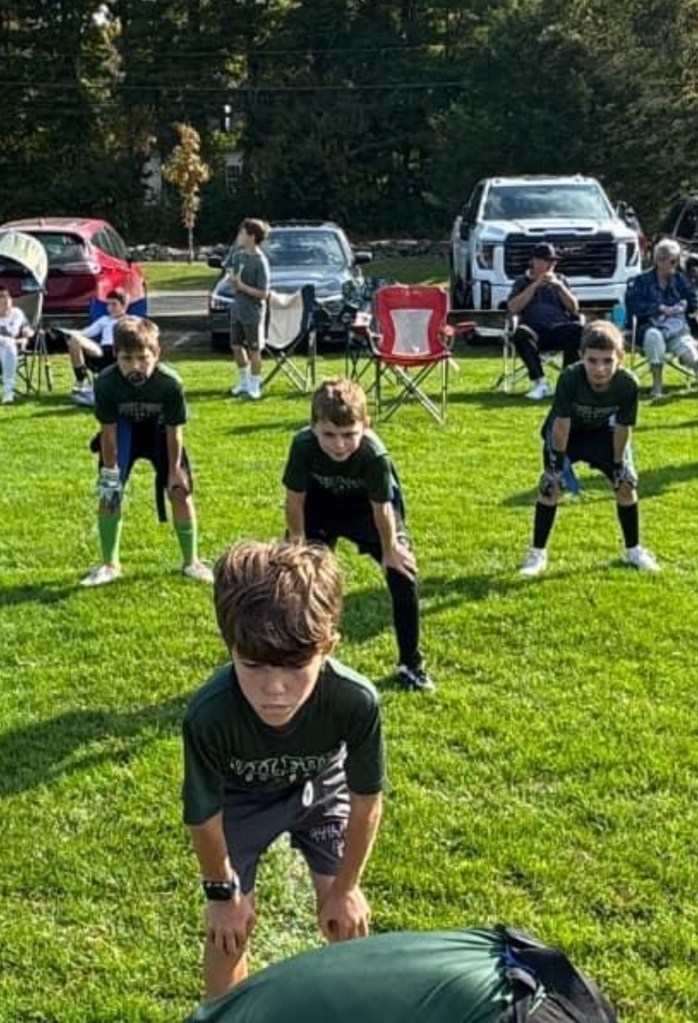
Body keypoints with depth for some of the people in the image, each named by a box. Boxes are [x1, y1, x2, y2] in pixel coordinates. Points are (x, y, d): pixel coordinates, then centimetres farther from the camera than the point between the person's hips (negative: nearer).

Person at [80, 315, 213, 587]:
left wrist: (174, 469, -13)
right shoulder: (106, 382, -32)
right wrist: (110, 470, -14)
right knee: (108, 493, -7)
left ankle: (191, 561, 14)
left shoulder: (170, 383, -34)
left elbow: (174, 430, -21)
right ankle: (109, 565, 9)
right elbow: (108, 429, -19)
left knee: (180, 491, -4)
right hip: (123, 429, 1)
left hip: (159, 429, 0)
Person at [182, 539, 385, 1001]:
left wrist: (346, 887, -6)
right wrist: (223, 892, -4)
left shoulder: (357, 701, -40)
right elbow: (204, 818, -20)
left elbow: (366, 801, -19)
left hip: (322, 786, 1)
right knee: (231, 927, -1)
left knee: (344, 915, 3)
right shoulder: (209, 715, -42)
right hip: (242, 795, -1)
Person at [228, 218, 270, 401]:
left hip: (253, 312, -7)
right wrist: (233, 279, -4)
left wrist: (241, 285, -20)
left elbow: (264, 293, -20)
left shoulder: (260, 262, -19)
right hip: (238, 309, 7)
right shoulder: (239, 254, 2)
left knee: (253, 350, 3)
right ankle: (244, 381, 29)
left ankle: (255, 385, 14)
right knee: (236, 346, 14)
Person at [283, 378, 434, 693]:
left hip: (368, 505, -1)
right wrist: (296, 543, -8)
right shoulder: (303, 445, -36)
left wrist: (389, 550, -10)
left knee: (402, 573, -7)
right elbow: (295, 498, -19)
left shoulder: (375, 455, -40)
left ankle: (411, 664, 10)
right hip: (320, 504, 1)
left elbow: (382, 508, -24)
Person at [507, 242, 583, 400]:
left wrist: (559, 286, -1)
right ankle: (540, 383, -37)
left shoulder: (559, 280, 22)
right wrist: (535, 286, -3)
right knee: (521, 333, -37)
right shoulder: (522, 282, 17)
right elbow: (513, 309, 0)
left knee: (578, 329, -32)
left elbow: (574, 309, 11)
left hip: (559, 330, 1)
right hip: (535, 331, -1)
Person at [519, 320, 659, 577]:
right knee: (552, 485, -12)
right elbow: (561, 423, -26)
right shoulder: (570, 378, -39)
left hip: (603, 432, 2)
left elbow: (623, 427, -19)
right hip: (566, 433, -2)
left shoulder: (627, 384, -33)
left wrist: (618, 462, -9)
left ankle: (633, 550, 20)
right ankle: (537, 553, 1)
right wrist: (560, 459, -19)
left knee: (626, 483, 0)